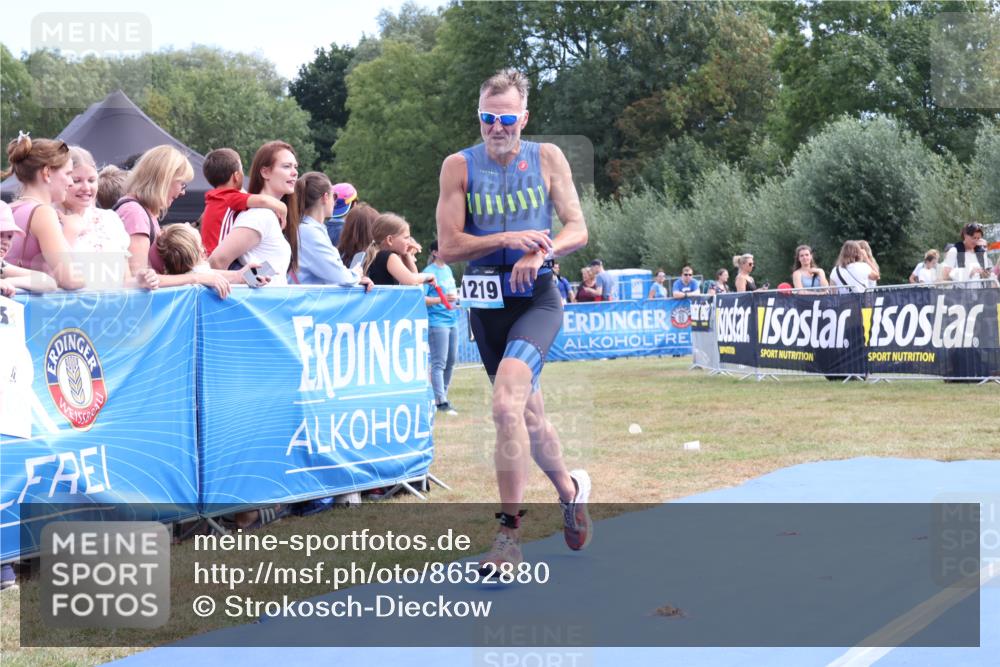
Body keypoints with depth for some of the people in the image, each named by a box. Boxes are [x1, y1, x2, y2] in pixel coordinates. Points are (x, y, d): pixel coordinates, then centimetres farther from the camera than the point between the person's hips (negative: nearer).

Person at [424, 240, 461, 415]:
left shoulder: (448, 269, 13)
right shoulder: (429, 272, -10)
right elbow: (421, 298, -16)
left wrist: (455, 297, 6)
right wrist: (441, 300, -25)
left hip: (452, 320, 8)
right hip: (437, 321, -8)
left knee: (451, 360, 13)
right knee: (439, 362, -8)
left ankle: (442, 393, 24)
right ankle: (440, 401, -8)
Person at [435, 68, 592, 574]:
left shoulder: (547, 158, 0)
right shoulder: (459, 166, 0)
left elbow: (577, 230, -2)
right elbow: (448, 247, -5)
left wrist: (541, 251, -21)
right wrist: (508, 239, -19)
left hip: (537, 299, -3)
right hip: (486, 303, 3)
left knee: (507, 405, -23)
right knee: (528, 415, 15)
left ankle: (509, 533, -17)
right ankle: (569, 489, 42)